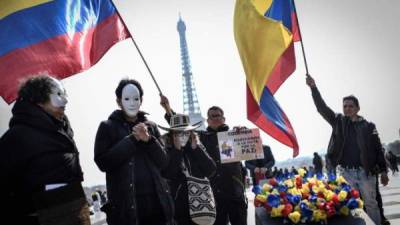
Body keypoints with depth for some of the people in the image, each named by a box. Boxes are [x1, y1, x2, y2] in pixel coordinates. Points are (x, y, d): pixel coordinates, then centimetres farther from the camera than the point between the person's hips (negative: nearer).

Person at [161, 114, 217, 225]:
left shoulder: (196, 147, 7)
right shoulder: (165, 148, -4)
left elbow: (211, 170, -4)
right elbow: (167, 175, -17)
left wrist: (196, 148, -10)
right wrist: (177, 150, -16)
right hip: (177, 204, -3)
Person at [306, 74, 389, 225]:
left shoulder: (368, 126, 2)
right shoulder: (338, 121, 5)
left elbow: (378, 149, 3)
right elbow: (322, 108, -3)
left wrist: (383, 171, -1)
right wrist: (313, 88, -16)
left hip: (366, 172, -1)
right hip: (345, 172, 1)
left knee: (371, 204, 8)